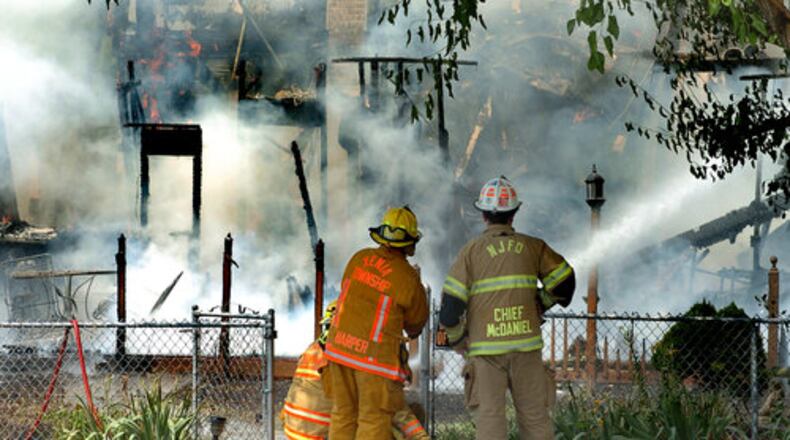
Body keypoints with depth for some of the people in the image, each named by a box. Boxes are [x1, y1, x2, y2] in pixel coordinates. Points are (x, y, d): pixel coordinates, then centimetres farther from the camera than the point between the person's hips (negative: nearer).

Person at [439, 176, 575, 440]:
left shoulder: (472, 252, -1)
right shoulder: (533, 247, 5)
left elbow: (451, 303, -5)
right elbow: (564, 281, 5)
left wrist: (456, 340, 10)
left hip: (486, 350, -2)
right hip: (527, 344, 2)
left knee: (489, 418, 0)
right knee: (535, 418, 9)